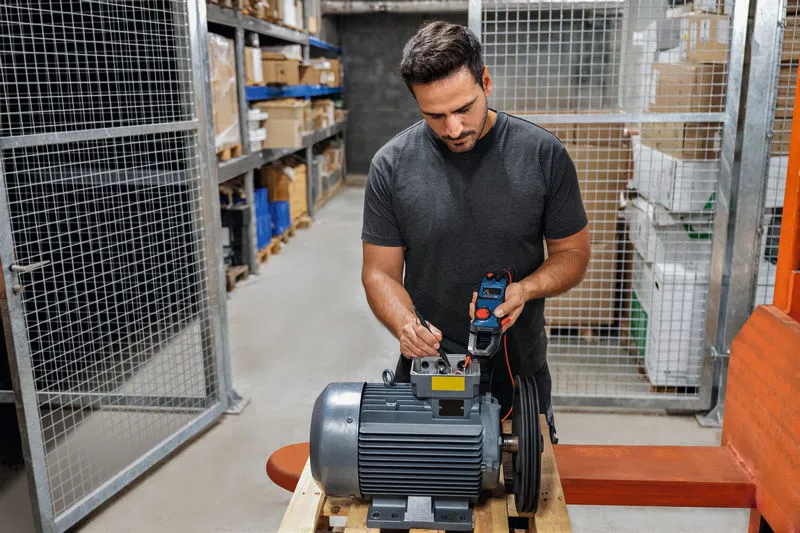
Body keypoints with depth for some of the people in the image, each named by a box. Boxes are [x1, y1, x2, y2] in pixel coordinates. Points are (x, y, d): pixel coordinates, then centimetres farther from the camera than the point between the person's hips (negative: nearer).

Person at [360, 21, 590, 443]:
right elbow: (380, 271, -4)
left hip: (521, 374, 1)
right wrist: (405, 324, -24)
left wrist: (525, 289, -20)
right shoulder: (391, 166, -9)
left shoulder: (544, 155, -10)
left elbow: (572, 253, -1)